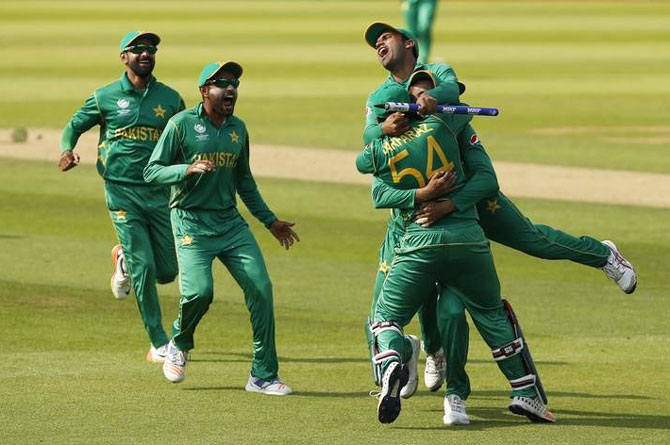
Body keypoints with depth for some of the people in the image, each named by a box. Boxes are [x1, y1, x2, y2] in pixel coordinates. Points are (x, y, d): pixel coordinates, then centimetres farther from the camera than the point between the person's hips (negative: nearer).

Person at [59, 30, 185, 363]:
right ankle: (158, 342, 1)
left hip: (160, 193, 3)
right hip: (122, 193, -3)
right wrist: (67, 151, -11)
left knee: (167, 271, 4)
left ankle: (123, 258, 37)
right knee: (144, 267, -9)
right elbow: (74, 126, 10)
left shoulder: (170, 99, 6)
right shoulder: (105, 97, 1)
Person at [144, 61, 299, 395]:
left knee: (260, 288, -6)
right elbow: (152, 172, -7)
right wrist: (188, 170, -24)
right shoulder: (182, 124, -6)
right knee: (199, 290, -22)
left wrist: (270, 220, 23)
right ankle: (180, 345, 12)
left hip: (230, 221, 5)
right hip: (191, 222, -5)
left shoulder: (238, 129, 12)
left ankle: (263, 376, 2)